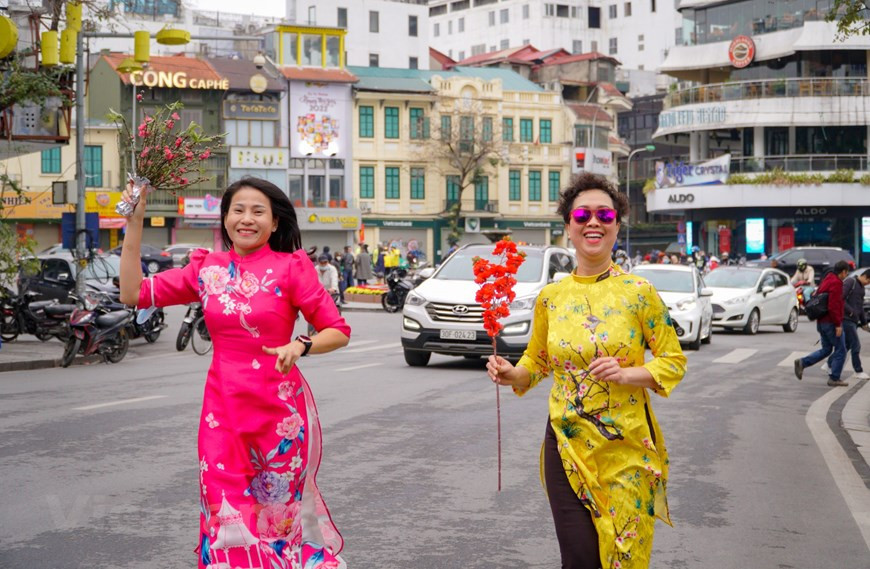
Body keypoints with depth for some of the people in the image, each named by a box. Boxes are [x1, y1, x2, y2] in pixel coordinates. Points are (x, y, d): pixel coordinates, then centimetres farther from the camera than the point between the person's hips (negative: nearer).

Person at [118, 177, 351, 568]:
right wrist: (135, 224, 1)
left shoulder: (291, 267, -4)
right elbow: (134, 293, 3)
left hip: (280, 407, -2)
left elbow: (338, 331, -4)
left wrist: (300, 346, -23)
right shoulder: (206, 268, 6)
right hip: (223, 407, 3)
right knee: (228, 517, 1)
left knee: (281, 511, 10)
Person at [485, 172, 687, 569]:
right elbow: (536, 361, 16)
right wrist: (513, 375, -5)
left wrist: (626, 374, -17)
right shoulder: (550, 296, 3)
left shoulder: (639, 293, -5)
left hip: (627, 447, -1)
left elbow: (674, 362, -1)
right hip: (567, 445, 1)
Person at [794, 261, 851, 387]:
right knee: (840, 350, 2)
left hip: (821, 322, 9)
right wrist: (838, 324, -21)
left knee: (826, 349, 17)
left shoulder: (826, 280, 13)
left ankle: (802, 363, 2)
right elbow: (833, 306, -24)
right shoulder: (836, 283, -16)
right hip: (831, 323, -9)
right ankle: (834, 378, 4)